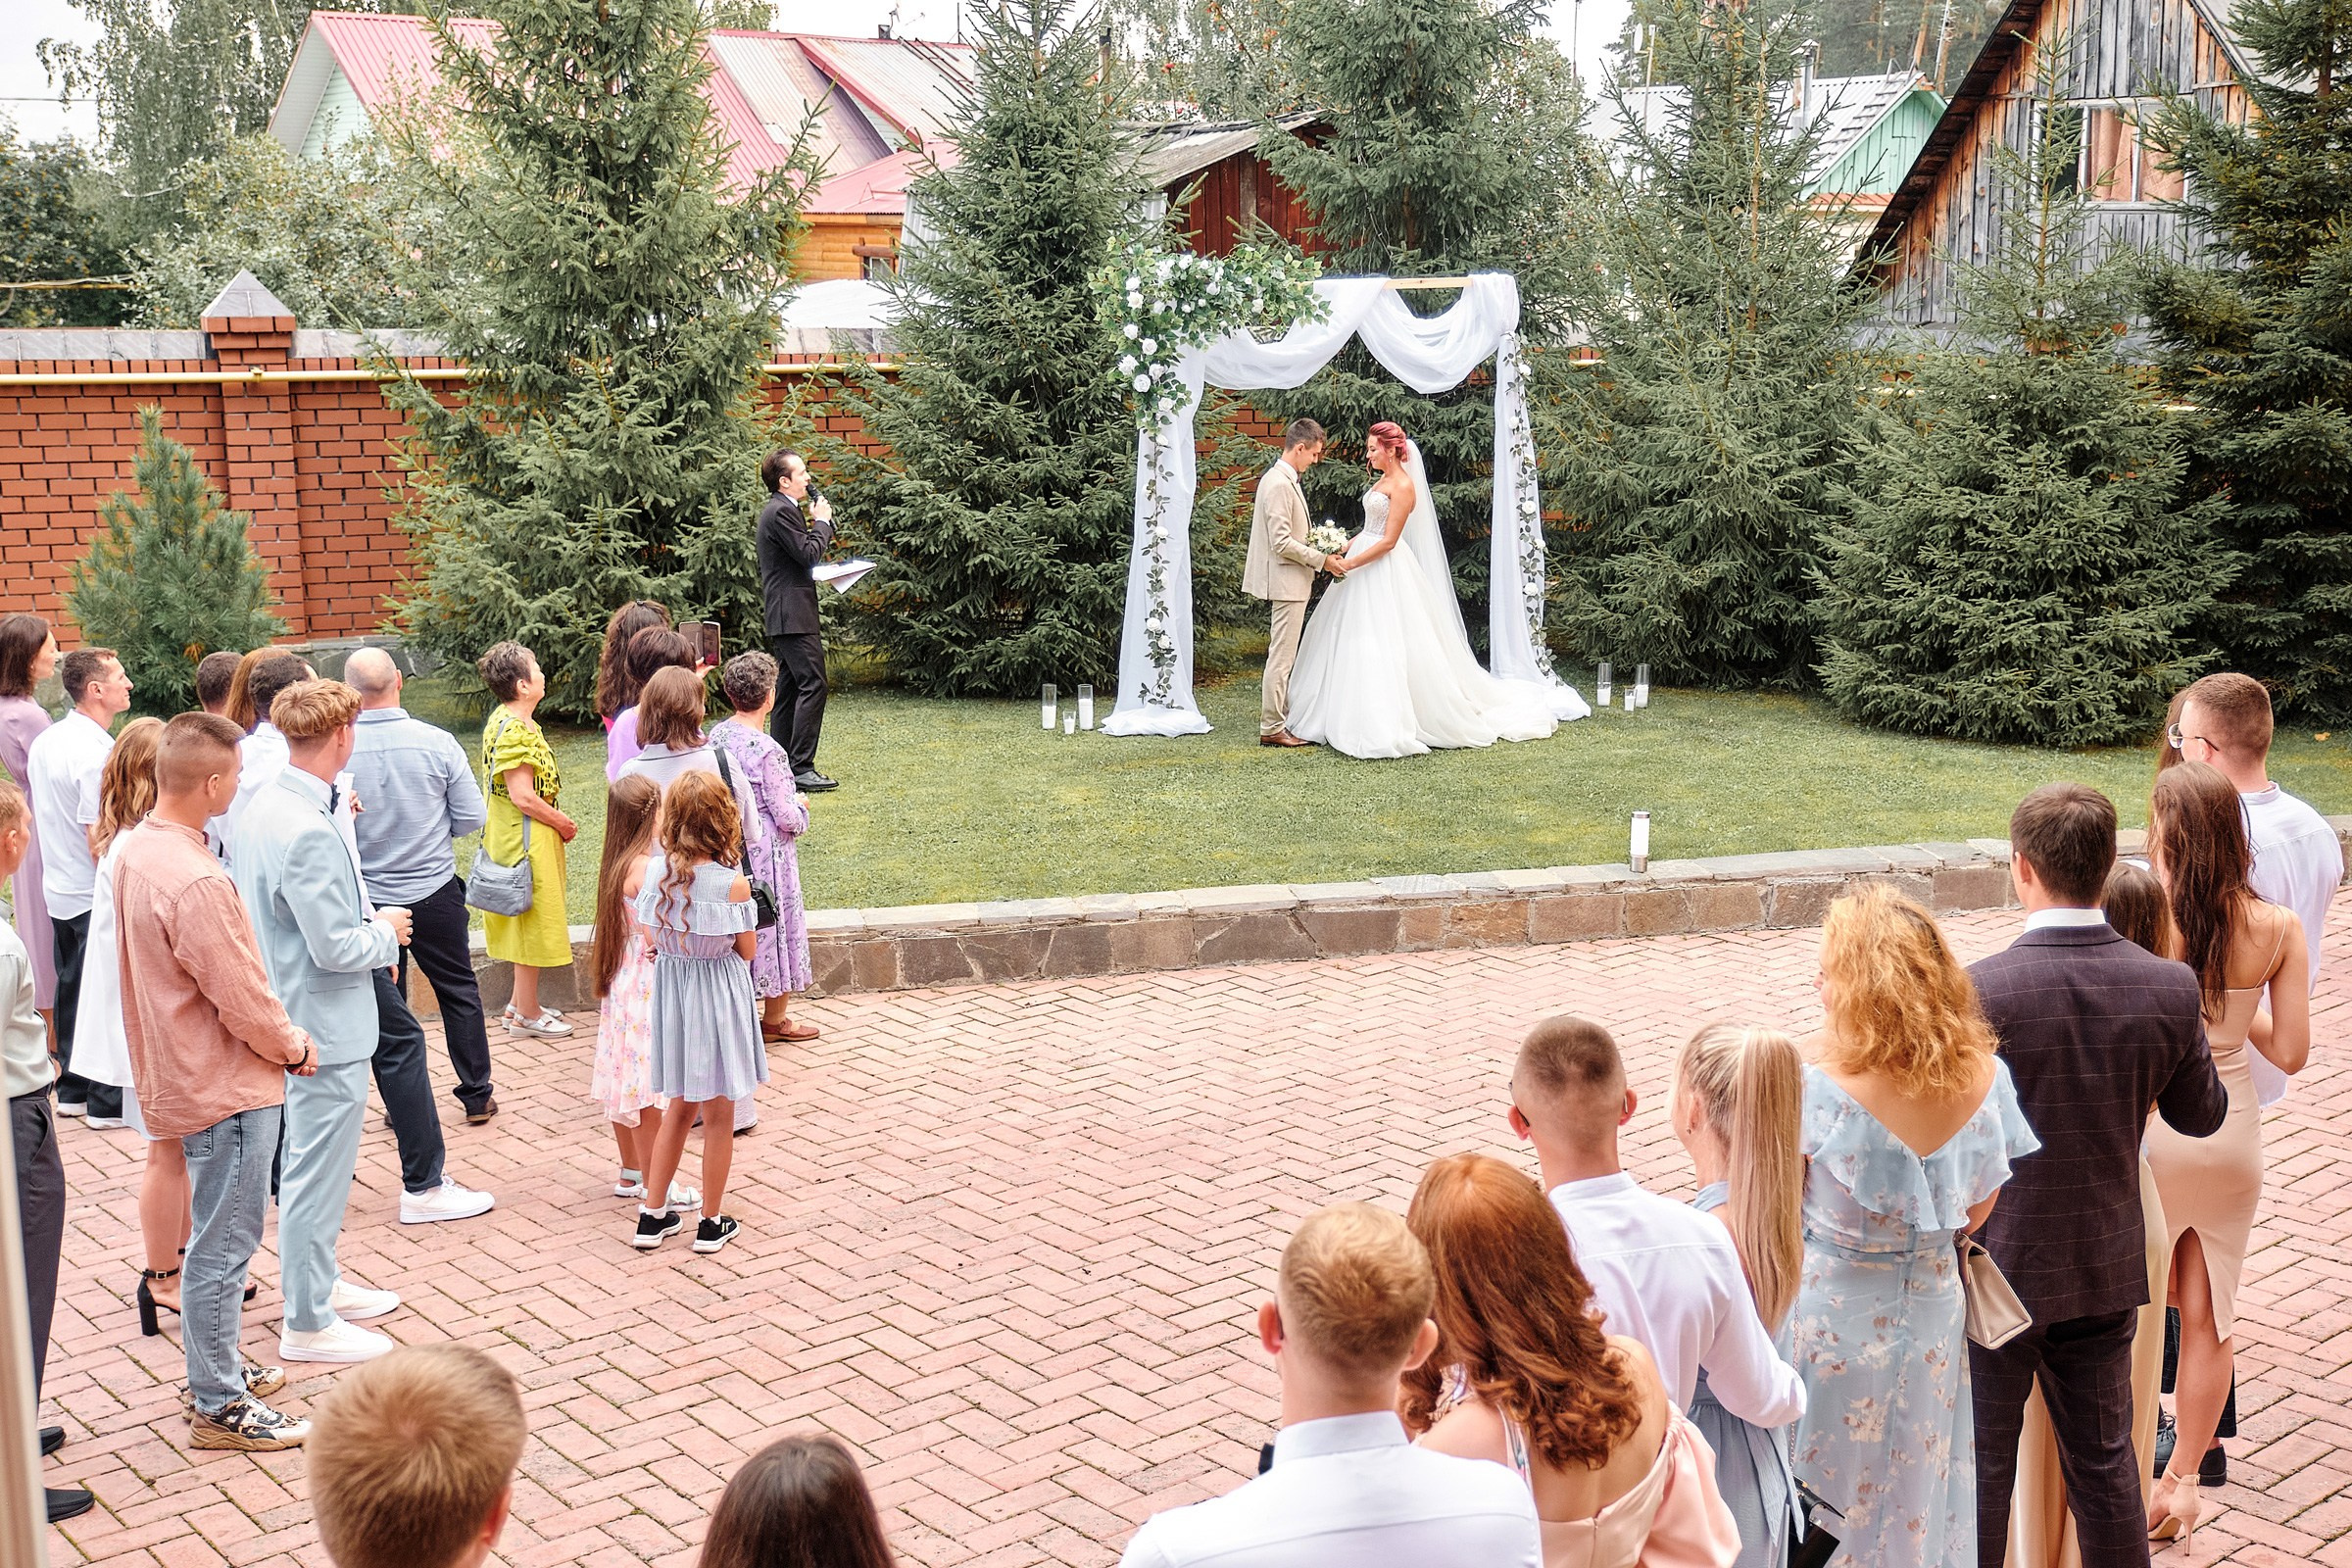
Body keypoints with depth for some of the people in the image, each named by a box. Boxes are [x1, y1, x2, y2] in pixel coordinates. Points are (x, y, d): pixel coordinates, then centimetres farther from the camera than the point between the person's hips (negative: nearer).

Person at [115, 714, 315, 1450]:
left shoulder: (137, 848, 3)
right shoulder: (196, 883, -29)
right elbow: (243, 1001, -24)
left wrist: (280, 1039, 14)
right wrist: (295, 1048, -5)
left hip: (184, 1075, 10)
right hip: (226, 1087, -10)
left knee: (220, 1237, 22)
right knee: (224, 1245, 2)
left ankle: (217, 1367, 36)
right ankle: (218, 1407, 14)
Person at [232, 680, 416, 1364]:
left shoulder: (263, 808, 3)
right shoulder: (309, 833, -27)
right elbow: (336, 947, -26)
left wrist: (368, 931, 11)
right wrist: (385, 930, -7)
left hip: (292, 1018, 10)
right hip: (326, 1026, -10)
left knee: (312, 1167, 23)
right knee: (317, 1173, 2)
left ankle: (320, 1284, 38)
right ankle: (308, 1325, 14)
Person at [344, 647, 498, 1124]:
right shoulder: (437, 742, -14)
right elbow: (473, 819, -7)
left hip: (367, 900, 0)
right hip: (434, 892, 0)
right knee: (459, 992, 15)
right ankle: (477, 1095, 20)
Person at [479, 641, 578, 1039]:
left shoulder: (506, 721, 10)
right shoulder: (513, 729, -22)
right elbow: (523, 796, -24)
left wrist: (557, 822, 10)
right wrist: (563, 823, -12)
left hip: (522, 837, 10)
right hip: (527, 838, -10)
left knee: (528, 923, 18)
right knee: (533, 921, -1)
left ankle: (519, 1005, 27)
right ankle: (527, 1013, 8)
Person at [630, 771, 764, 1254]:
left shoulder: (653, 872, -10)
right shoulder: (732, 883, -21)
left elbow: (652, 937, 1)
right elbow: (747, 951, -10)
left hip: (670, 986, 4)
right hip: (718, 995, -4)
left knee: (680, 1105, 21)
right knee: (719, 1114, 10)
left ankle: (653, 1214, 24)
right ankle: (712, 1223, 20)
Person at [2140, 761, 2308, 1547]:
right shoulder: (2279, 929, -11)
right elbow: (2290, 1051, -5)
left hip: (2147, 1137, -3)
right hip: (2233, 1136, 3)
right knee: (2208, 1318, 15)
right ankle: (2183, 1477, 27)